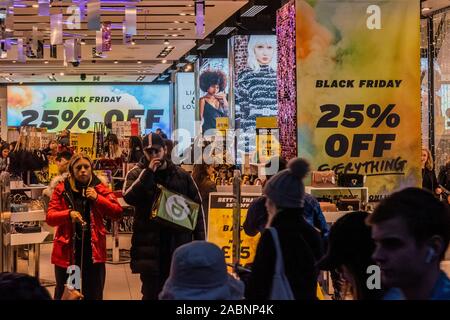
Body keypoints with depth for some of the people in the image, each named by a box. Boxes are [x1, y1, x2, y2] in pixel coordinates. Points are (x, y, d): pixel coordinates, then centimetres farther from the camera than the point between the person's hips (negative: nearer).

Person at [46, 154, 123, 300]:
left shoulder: (99, 188, 3)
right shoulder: (61, 189, 1)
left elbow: (117, 212, -3)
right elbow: (50, 217, -4)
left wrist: (97, 198, -14)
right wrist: (69, 214, -21)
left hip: (93, 249, 0)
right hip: (67, 249, 0)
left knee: (94, 294, 8)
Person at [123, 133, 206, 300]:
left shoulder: (181, 175, 8)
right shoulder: (136, 174, 3)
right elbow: (129, 197, -17)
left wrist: (200, 241, 4)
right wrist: (148, 172, -18)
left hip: (178, 243, 2)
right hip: (149, 243, -2)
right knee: (151, 292, 2)